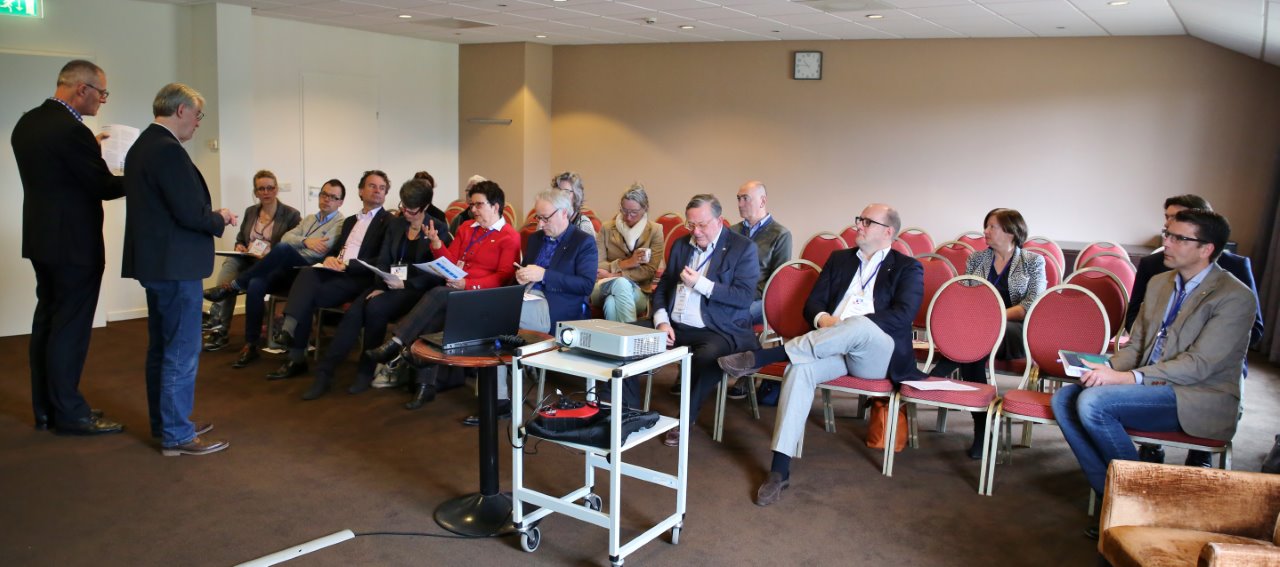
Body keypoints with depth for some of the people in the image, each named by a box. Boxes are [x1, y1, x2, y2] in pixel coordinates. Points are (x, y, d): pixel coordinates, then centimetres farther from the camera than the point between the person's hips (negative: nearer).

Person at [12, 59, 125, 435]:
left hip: (42, 238, 9)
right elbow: (104, 188, -15)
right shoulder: (71, 131, -21)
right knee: (70, 327, -2)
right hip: (74, 243, -9)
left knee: (46, 322, 15)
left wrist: (90, 150, 13)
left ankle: (46, 407, 24)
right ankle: (68, 413, 6)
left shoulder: (28, 122, 8)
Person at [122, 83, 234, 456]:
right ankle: (177, 436, 3)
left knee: (161, 348, 17)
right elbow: (190, 213, -22)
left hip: (153, 261, 11)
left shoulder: (141, 146, 13)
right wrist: (220, 219, -4)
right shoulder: (168, 150, -18)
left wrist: (211, 216, 10)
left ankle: (164, 423, 28)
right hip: (175, 265, -11)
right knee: (182, 352, -3)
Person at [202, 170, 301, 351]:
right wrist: (239, 247, 3)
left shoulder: (291, 215, 1)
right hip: (247, 262, 5)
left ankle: (217, 321, -31)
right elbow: (240, 239, 27)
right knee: (231, 262, -30)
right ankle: (219, 328, -36)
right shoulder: (250, 211, 19)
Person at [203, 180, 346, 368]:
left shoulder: (341, 224, 2)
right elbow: (286, 237, 7)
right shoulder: (309, 219, 25)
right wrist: (306, 241, -13)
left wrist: (298, 243, -5)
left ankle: (233, 286, -18)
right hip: (289, 269, 6)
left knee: (283, 248, -33)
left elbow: (320, 251, -13)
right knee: (255, 284, -24)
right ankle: (250, 346, -18)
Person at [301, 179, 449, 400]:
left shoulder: (439, 228, -1)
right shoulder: (395, 225, 16)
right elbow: (383, 261, 11)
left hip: (416, 289, -5)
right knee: (352, 313, -23)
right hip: (389, 285, 5)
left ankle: (366, 371, -17)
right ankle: (324, 373, -23)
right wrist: (381, 287, -8)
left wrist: (405, 284, -18)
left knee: (375, 307, -32)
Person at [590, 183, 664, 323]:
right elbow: (596, 266, 1)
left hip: (638, 292, -1)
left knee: (612, 302, -37)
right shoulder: (607, 228, 7)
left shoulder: (655, 230, 4)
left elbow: (649, 271, -5)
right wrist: (625, 263, -13)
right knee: (622, 283, -37)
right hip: (603, 288, 1)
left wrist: (614, 275, -13)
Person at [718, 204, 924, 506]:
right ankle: (780, 469, -33)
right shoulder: (839, 259, 21)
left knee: (858, 325, -38)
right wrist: (822, 318, -13)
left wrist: (847, 324, -18)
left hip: (877, 356, -3)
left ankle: (761, 357, -36)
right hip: (833, 348, 3)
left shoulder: (908, 268, 8)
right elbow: (812, 303, 13)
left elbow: (903, 316, -9)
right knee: (800, 368, -31)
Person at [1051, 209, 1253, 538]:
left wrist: (1126, 378, -26)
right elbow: (1136, 344, 15)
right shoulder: (1159, 283, 12)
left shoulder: (1234, 297, -12)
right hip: (1152, 387, 8)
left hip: (1199, 400, -8)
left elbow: (1199, 364, -19)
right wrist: (1110, 371, -8)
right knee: (1064, 399, -11)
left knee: (1093, 402, -27)